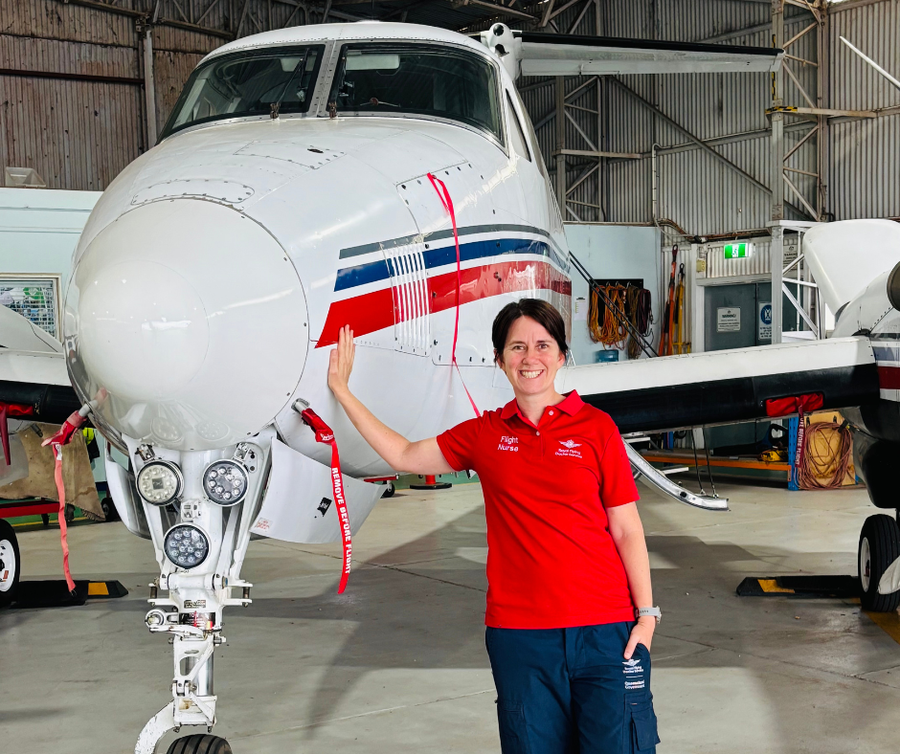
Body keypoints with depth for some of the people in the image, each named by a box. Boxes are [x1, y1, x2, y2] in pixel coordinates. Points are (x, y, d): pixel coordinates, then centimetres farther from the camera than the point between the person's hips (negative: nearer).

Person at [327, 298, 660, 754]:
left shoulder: (595, 427, 1)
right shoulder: (485, 434, 9)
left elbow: (627, 530, 2)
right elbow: (403, 456, 20)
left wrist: (646, 613, -4)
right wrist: (341, 389, 23)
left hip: (604, 629, -2)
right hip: (518, 631, 2)